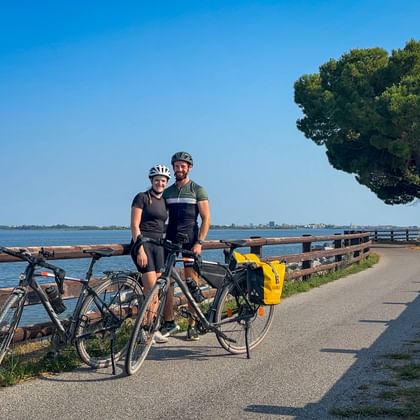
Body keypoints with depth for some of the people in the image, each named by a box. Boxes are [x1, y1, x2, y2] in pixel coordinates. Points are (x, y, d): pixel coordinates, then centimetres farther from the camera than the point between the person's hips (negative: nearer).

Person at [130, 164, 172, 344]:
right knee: (152, 288, -13)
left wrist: (167, 245, 17)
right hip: (143, 243, -7)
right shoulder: (142, 198, -4)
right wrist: (140, 249, -17)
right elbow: (134, 225, -10)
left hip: (158, 245, 7)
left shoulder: (164, 201, 16)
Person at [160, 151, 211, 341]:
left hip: (190, 241, -4)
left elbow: (206, 219, -3)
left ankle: (192, 325, 6)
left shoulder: (198, 190, 1)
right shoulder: (167, 192, 13)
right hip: (170, 240, 4)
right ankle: (168, 322, 10)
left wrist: (199, 242, -12)